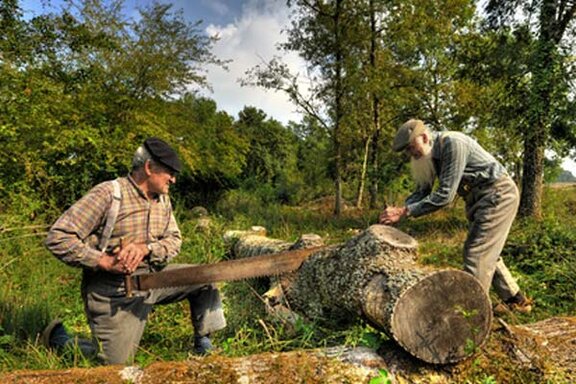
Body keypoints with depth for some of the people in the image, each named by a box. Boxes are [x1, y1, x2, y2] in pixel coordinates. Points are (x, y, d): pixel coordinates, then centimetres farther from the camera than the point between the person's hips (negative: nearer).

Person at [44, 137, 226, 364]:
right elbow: (58, 238, -20)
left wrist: (146, 247, -19)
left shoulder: (163, 199, 3)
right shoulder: (108, 193, -19)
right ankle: (58, 337, 24)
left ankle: (204, 345, 15)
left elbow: (174, 240, 2)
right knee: (118, 367, 0)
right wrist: (103, 261, -25)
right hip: (113, 291, -6)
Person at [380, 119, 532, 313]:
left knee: (476, 253, -13)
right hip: (479, 199, 10)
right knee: (486, 253, 17)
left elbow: (445, 194, -31)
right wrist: (397, 211, -15)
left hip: (498, 194, -10)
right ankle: (517, 300, 31)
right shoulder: (430, 154, 1)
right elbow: (422, 192, 2)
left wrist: (405, 211, -31)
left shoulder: (453, 143, -26)